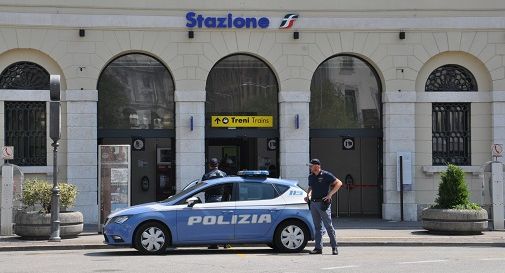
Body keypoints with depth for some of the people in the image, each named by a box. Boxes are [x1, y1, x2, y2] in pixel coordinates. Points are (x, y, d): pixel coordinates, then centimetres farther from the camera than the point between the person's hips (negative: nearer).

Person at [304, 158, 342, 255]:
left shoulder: (326, 175, -6)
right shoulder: (311, 176, 12)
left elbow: (339, 183, -7)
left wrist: (330, 194, -12)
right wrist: (308, 195, 5)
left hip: (323, 203, -6)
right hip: (313, 203, 6)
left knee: (328, 226, -5)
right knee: (317, 227, 8)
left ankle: (334, 247, 2)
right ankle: (318, 248, 10)